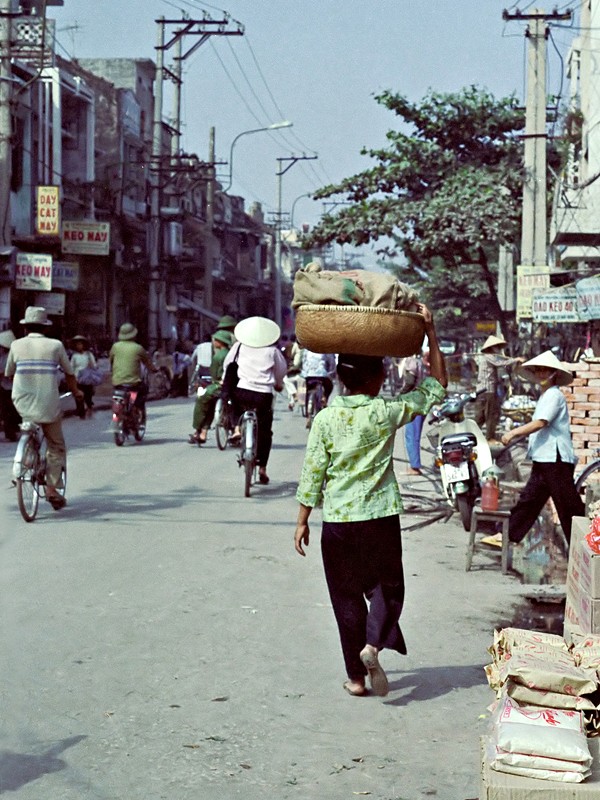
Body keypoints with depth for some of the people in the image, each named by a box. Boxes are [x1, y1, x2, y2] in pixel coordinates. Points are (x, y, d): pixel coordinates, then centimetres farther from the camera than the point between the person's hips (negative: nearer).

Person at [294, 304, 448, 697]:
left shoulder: (325, 419, -6)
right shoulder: (387, 412, -8)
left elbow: (312, 476, -4)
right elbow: (438, 385, 2)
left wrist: (302, 521, 8)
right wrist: (431, 331, 2)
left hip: (338, 520, 1)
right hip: (381, 517, -1)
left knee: (347, 595, 11)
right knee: (387, 585, 16)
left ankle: (356, 676, 15)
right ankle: (373, 643, -10)